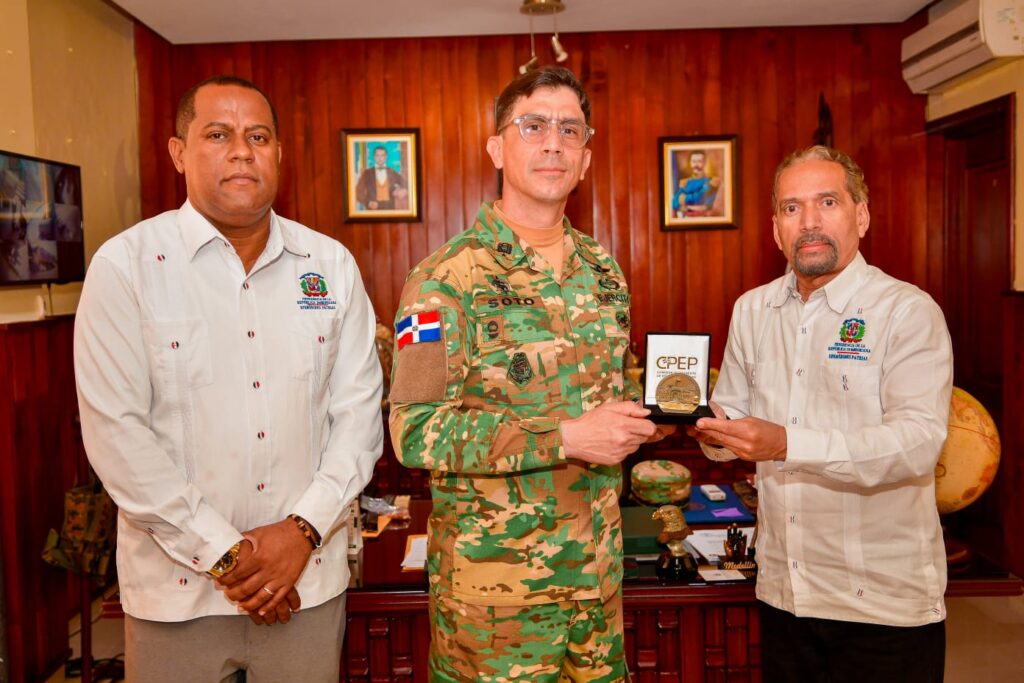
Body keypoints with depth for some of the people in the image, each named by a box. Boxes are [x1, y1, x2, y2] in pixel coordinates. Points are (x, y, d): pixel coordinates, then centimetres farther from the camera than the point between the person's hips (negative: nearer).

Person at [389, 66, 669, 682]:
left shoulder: (603, 272, 7)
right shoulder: (447, 279, -13)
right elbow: (416, 430, -19)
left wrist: (636, 420, -2)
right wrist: (566, 438, -23)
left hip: (596, 561, 6)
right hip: (493, 568, -5)